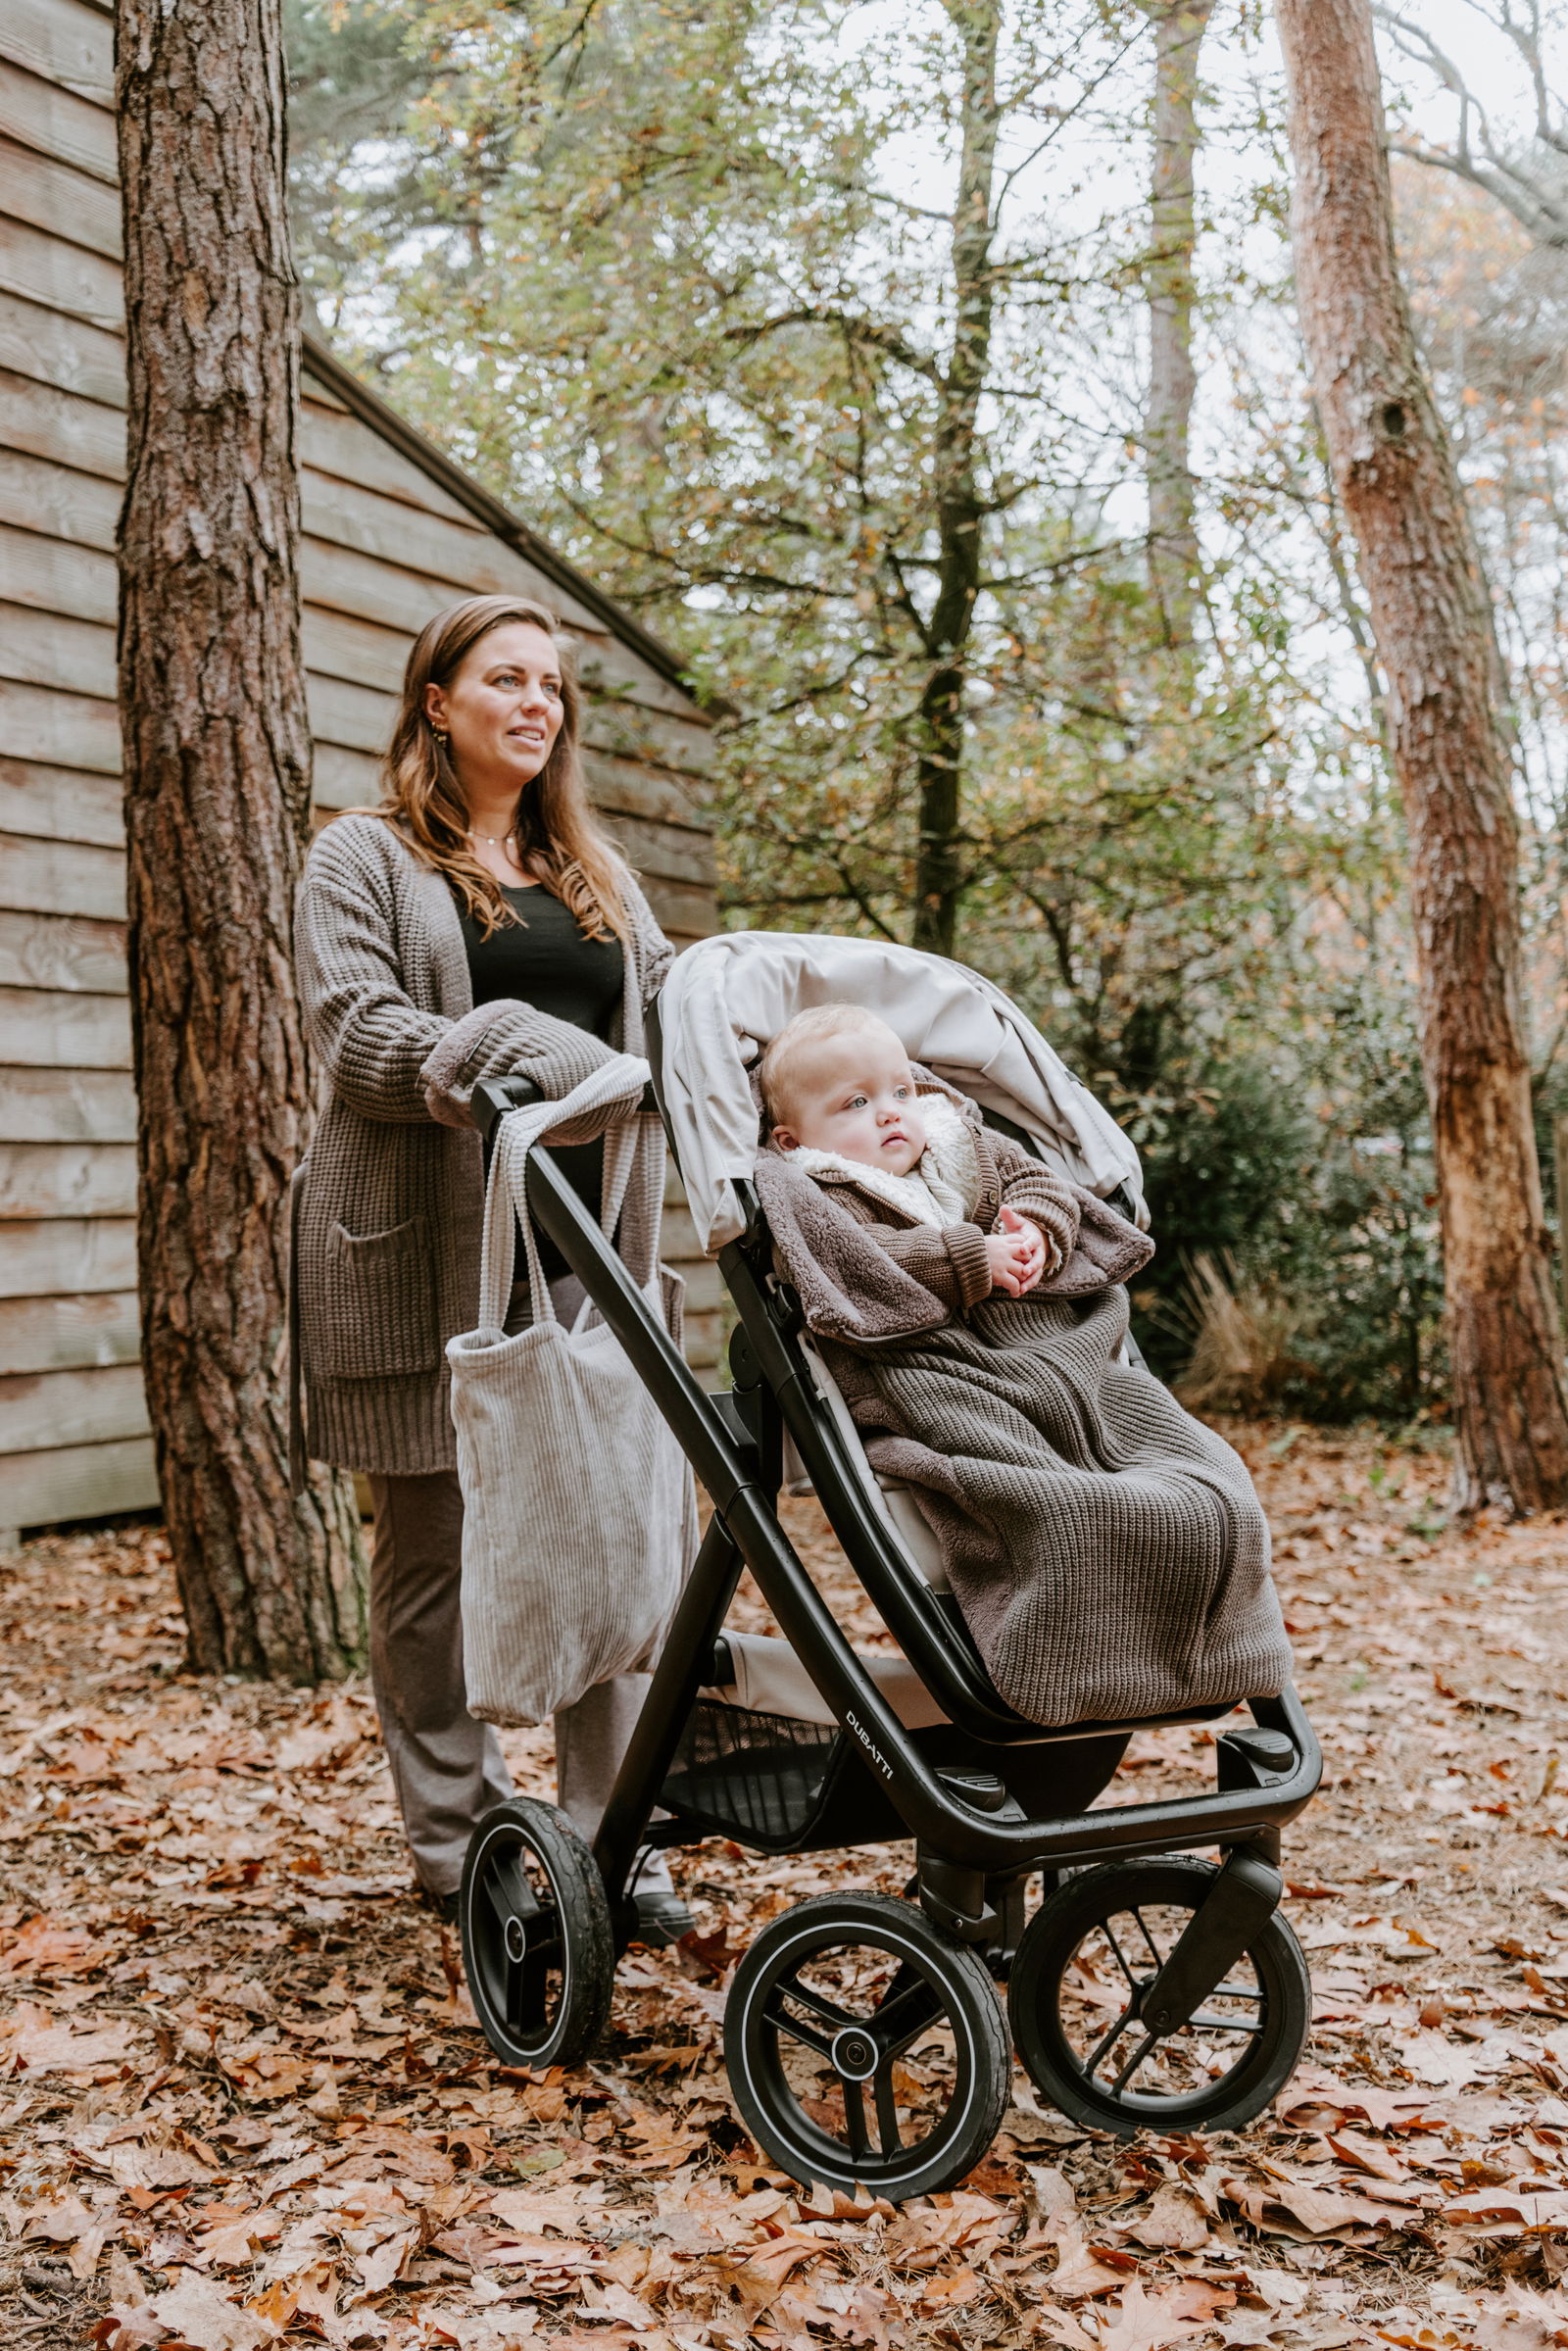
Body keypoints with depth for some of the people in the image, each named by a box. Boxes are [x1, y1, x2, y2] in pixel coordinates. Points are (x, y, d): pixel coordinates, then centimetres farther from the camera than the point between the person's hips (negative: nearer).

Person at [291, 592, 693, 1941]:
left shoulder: (594, 873, 23)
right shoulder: (367, 857, 5)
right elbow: (356, 1032, -9)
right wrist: (520, 1058, -24)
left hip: (582, 1243, 5)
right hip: (428, 1248, -4)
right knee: (437, 1549, 3)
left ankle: (614, 1847, 7)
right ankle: (459, 1847, 15)